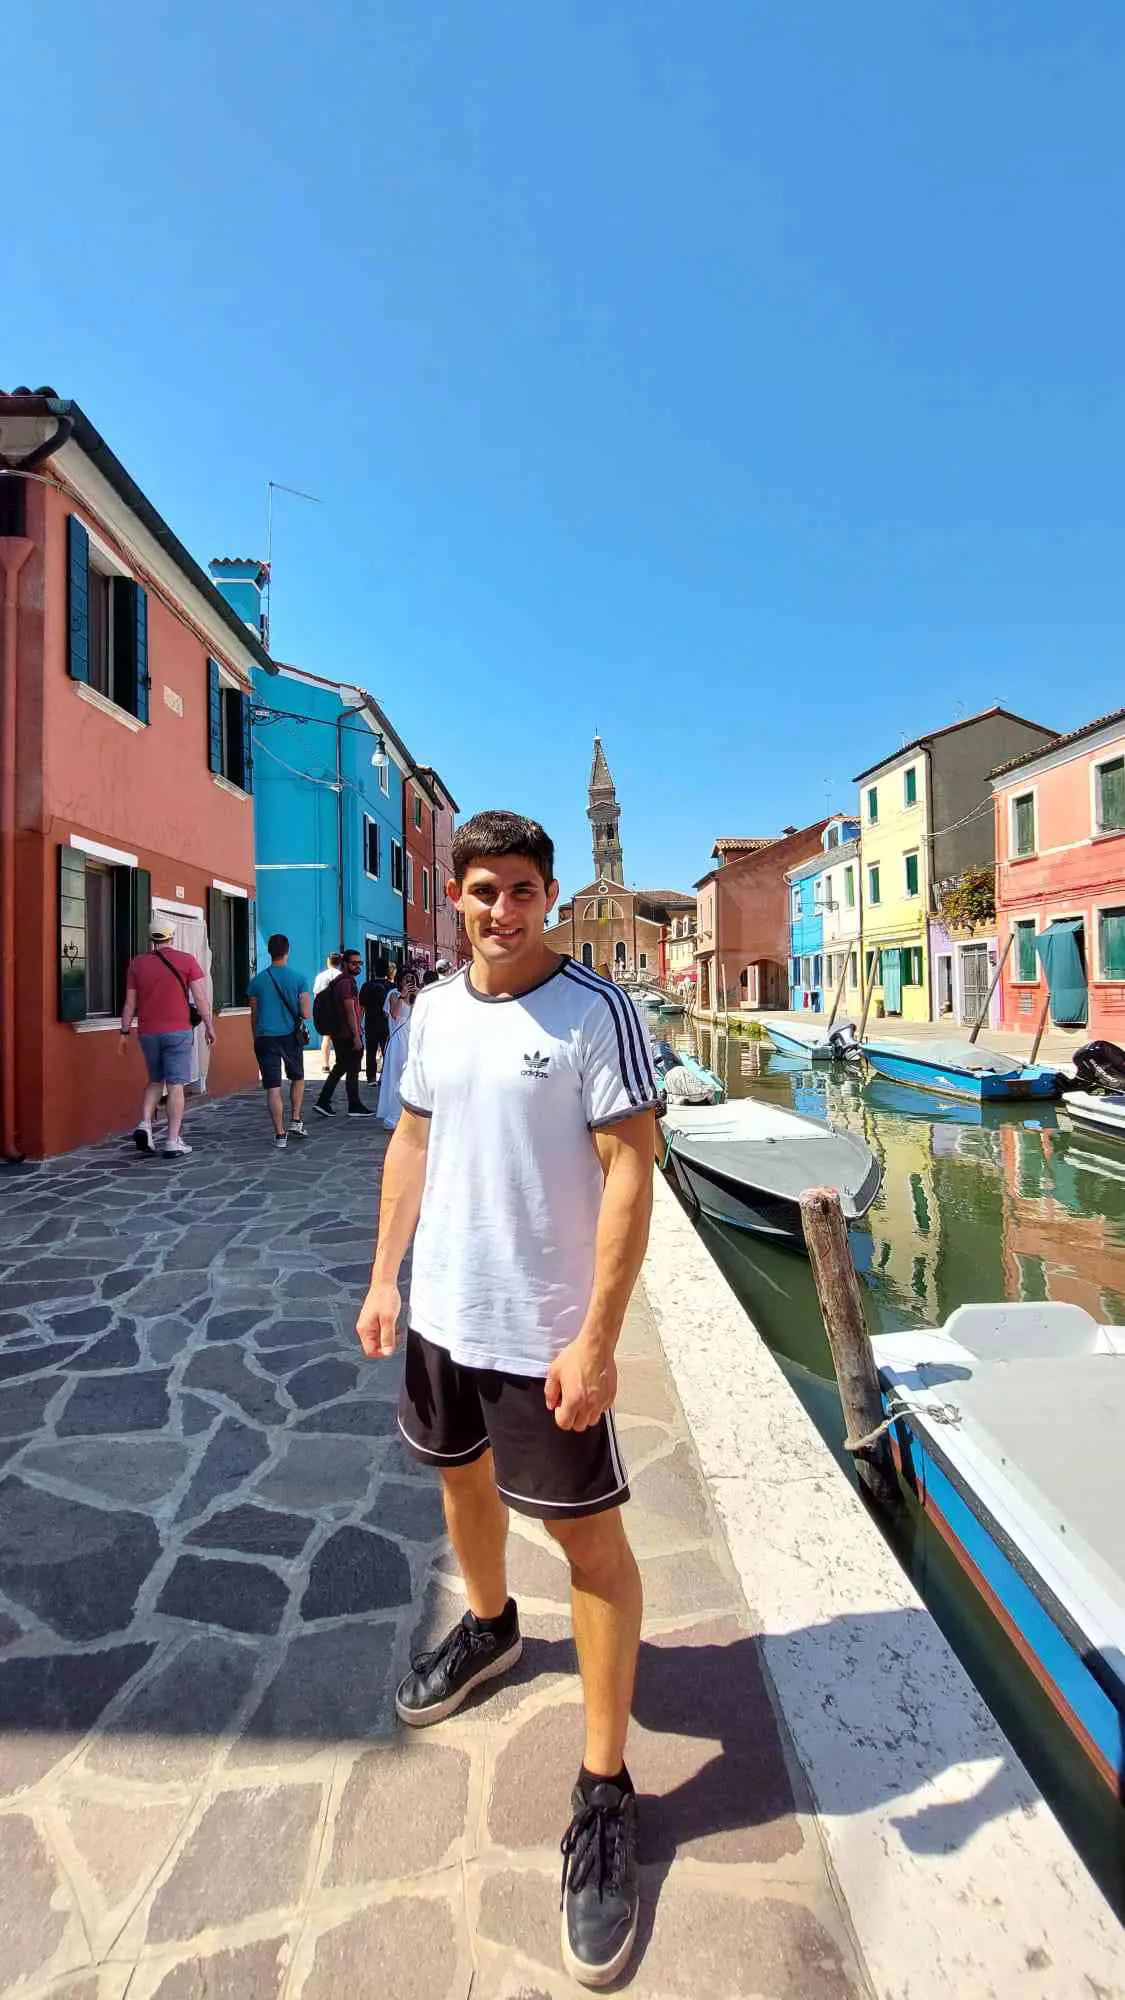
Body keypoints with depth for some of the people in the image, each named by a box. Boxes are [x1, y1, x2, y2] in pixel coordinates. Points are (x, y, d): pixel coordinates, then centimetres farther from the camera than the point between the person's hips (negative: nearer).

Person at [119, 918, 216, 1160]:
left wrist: (124, 1033, 14)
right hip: (178, 1031, -3)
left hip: (148, 1032, 3)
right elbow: (201, 998, -4)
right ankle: (172, 1143, 0)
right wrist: (209, 1027, 3)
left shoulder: (137, 963, 6)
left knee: (155, 1080, 21)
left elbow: (130, 1003, 7)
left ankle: (144, 1125, 4)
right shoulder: (187, 960, -2)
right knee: (175, 1085, 0)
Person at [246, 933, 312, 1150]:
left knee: (273, 1088, 1)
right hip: (290, 1036, 0)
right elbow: (306, 1014, -7)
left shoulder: (257, 980, 2)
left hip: (265, 1038, 0)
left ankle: (280, 1135, 2)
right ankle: (295, 1122, 16)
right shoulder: (299, 978, -4)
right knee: (297, 1078, 23)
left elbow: (254, 1016, 7)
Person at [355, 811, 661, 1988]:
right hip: (443, 1311, 6)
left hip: (546, 1330, -6)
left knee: (591, 1539, 6)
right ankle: (487, 1627, 56)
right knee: (461, 1475, 26)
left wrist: (596, 1339, -21)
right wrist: (385, 1278, 9)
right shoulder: (434, 1008, 2)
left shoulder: (597, 1012, -16)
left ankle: (605, 1792, 27)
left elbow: (629, 1173, -18)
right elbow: (412, 1142, 10)